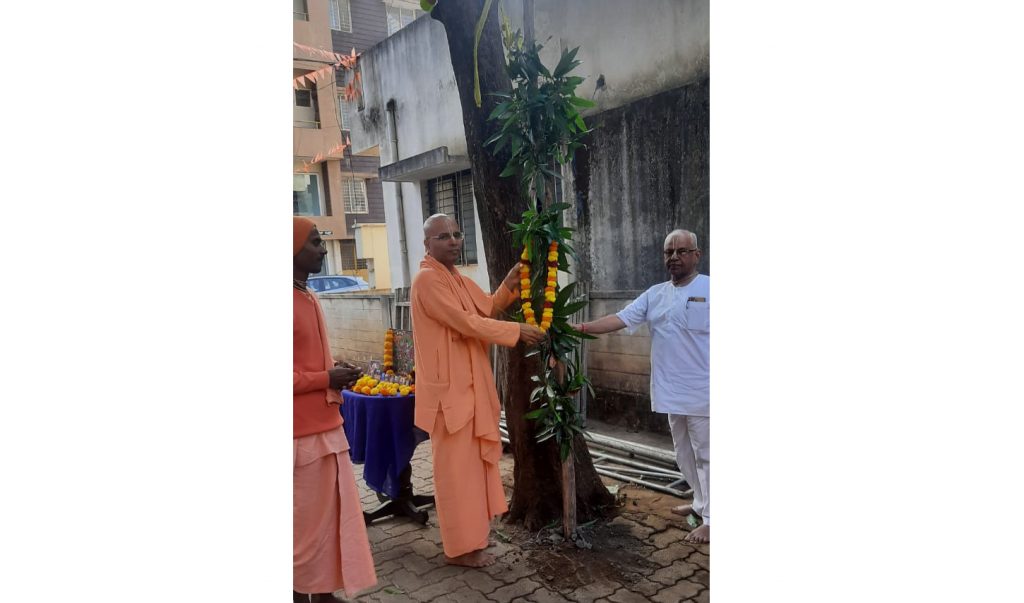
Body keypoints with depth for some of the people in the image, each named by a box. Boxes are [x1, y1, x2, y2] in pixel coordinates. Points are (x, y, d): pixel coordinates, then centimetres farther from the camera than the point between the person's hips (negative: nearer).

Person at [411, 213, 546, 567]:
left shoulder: (459, 280, 14)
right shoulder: (428, 279, -17)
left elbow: (487, 309, 15)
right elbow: (467, 323, -22)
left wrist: (509, 285, -2)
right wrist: (517, 331, -17)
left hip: (470, 383, 10)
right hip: (449, 387, -10)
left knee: (472, 460, 18)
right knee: (456, 465, -1)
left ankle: (471, 531, 33)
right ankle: (460, 547, 12)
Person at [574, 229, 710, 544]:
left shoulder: (709, 289, -9)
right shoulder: (655, 294, 8)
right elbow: (620, 319, 2)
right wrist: (584, 327, -11)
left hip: (702, 393, -6)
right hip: (672, 393, 6)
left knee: (705, 455, 2)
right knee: (684, 454, 19)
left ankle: (710, 520, 14)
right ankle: (701, 503, 37)